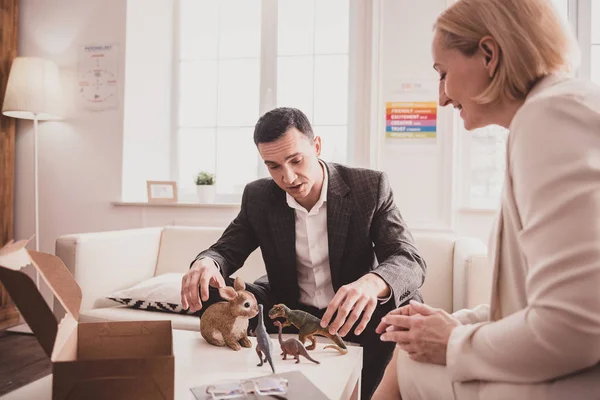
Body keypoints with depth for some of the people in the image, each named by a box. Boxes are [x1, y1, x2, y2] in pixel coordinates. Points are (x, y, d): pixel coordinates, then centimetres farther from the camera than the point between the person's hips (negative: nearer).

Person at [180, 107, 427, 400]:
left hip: (352, 313, -1)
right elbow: (227, 249, 3)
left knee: (405, 308, -32)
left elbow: (410, 260, -19)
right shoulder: (258, 197, -4)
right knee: (213, 296, -17)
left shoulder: (370, 186, -13)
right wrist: (206, 263, -25)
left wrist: (373, 283, -45)